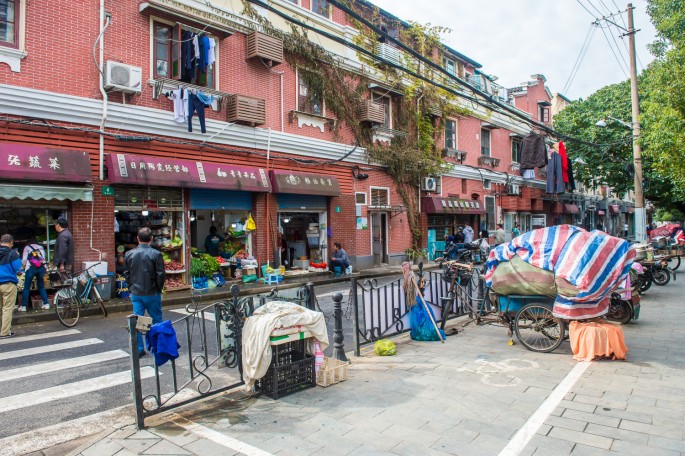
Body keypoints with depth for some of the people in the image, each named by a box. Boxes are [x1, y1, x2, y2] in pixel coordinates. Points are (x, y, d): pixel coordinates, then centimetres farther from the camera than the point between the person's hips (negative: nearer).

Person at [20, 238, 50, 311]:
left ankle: (23, 306, 3)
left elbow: (24, 260, 5)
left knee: (26, 287, 4)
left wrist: (24, 266, 25)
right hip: (41, 267, 3)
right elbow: (44, 258, 13)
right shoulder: (41, 247, 20)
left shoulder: (27, 248, 12)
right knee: (41, 286, 13)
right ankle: (46, 304, 8)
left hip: (31, 268, -3)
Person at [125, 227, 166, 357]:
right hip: (151, 293, -3)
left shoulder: (129, 254, 1)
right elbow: (161, 275, -12)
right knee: (157, 320, 9)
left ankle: (139, 349, 12)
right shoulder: (155, 254, -13)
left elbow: (126, 274, 7)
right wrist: (159, 288, 3)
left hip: (135, 294, 3)